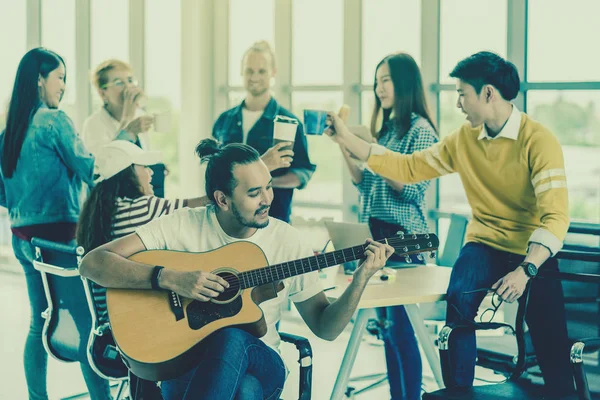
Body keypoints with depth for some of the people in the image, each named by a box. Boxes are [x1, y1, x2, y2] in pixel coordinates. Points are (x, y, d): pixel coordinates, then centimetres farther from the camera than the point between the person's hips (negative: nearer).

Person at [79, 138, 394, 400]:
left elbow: (325, 327, 6)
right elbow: (93, 263, -12)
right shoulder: (183, 226, -5)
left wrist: (360, 280, -12)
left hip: (259, 363, 2)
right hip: (184, 362, -1)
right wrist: (169, 278, -24)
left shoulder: (288, 241, 1)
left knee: (232, 337, -36)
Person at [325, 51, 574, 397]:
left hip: (533, 253, -3)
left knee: (552, 347, -15)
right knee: (460, 296, -27)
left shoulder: (538, 141, -17)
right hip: (486, 244, 4)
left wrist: (525, 270, -35)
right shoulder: (464, 139, 2)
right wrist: (346, 139, 3)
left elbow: (556, 216, -23)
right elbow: (408, 168, 8)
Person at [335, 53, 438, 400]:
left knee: (399, 323, -7)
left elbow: (413, 190, -16)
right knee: (387, 322, 10)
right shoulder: (385, 129, 14)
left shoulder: (420, 130, -9)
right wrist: (346, 149, 3)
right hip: (376, 233, 8)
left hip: (402, 236, -8)